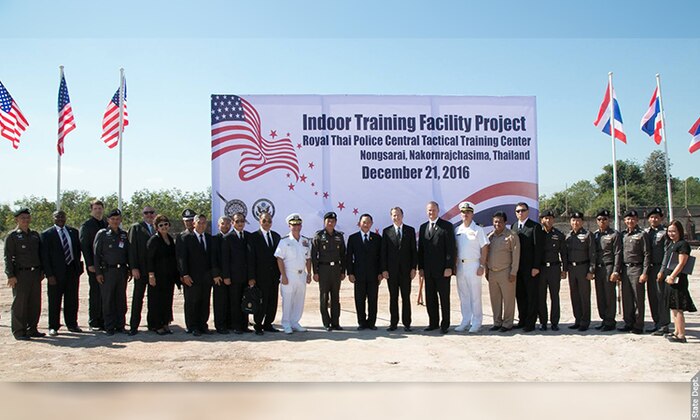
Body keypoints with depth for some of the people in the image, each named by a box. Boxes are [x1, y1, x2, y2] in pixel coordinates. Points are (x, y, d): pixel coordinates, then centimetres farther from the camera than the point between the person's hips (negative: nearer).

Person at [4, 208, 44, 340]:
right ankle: (19, 331, 7)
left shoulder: (35, 235, 14)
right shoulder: (12, 236, -2)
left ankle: (32, 329, 18)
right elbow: (8, 257, -6)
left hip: (35, 273, 6)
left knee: (35, 303, 8)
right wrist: (11, 275, -13)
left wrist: (41, 271, 15)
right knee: (19, 303, -1)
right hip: (21, 274, -5)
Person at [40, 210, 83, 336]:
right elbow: (44, 256, -6)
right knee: (54, 301, 3)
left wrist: (78, 266, 7)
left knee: (72, 299, 10)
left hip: (73, 270, 4)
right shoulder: (47, 234, -3)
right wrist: (49, 274, -11)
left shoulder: (73, 231, 10)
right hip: (56, 272, -4)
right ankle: (53, 327, 13)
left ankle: (72, 324, 21)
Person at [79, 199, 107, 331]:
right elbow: (84, 246, -5)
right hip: (94, 265, -4)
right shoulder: (86, 225, 0)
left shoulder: (107, 224, 14)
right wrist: (90, 264, -12)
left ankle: (103, 320, 12)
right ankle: (93, 322, 8)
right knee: (95, 294, 0)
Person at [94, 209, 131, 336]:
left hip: (122, 270, 4)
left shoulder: (124, 234, 11)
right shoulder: (102, 234, -1)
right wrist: (98, 272, -7)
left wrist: (130, 270, 12)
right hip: (107, 271, -4)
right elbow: (96, 254, -2)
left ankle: (120, 325, 14)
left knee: (121, 299, 6)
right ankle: (109, 327, 8)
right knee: (108, 300, 0)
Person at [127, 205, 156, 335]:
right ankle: (134, 326, 5)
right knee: (138, 298, 0)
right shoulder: (136, 228, 2)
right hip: (141, 270, -3)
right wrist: (134, 268, -12)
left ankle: (152, 324, 16)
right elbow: (132, 248, -4)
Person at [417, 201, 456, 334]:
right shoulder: (423, 227, 13)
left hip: (442, 269, -5)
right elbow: (420, 249, 13)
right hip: (428, 270, 5)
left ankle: (445, 324, 13)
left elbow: (450, 248, -8)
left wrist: (449, 267, -14)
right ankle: (433, 323, 19)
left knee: (444, 298, 4)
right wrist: (420, 267, 7)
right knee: (430, 298, 9)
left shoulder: (446, 226, -3)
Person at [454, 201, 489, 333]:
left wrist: (482, 265, -11)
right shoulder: (457, 230, 10)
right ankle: (465, 322, 18)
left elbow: (484, 248, -5)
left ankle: (476, 323, 6)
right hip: (460, 265, 5)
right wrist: (453, 265, 7)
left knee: (475, 296, -1)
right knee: (463, 296, 10)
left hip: (473, 265, -5)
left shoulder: (478, 229, -3)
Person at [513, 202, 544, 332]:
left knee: (532, 296, 2)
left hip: (530, 268, -5)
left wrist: (536, 267, -14)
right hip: (518, 267, 6)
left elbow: (538, 248, -9)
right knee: (520, 295, 10)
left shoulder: (535, 226, -5)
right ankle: (522, 320, 20)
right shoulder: (514, 226, 12)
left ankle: (530, 323, 8)